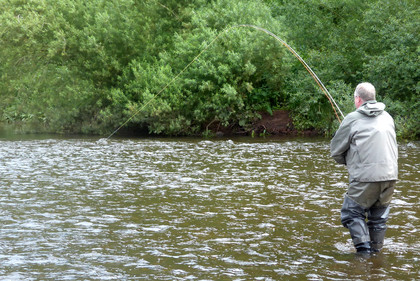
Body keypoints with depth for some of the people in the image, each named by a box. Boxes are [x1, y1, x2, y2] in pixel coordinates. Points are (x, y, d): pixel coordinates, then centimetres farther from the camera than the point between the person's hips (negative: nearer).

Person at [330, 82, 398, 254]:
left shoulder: (353, 119, -2)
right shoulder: (387, 117, 16)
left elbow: (336, 151, 3)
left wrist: (347, 162, 24)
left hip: (366, 177, -6)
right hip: (390, 176, 6)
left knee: (352, 213, 2)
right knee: (379, 217, 15)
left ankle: (364, 250, -9)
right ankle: (376, 251, 19)